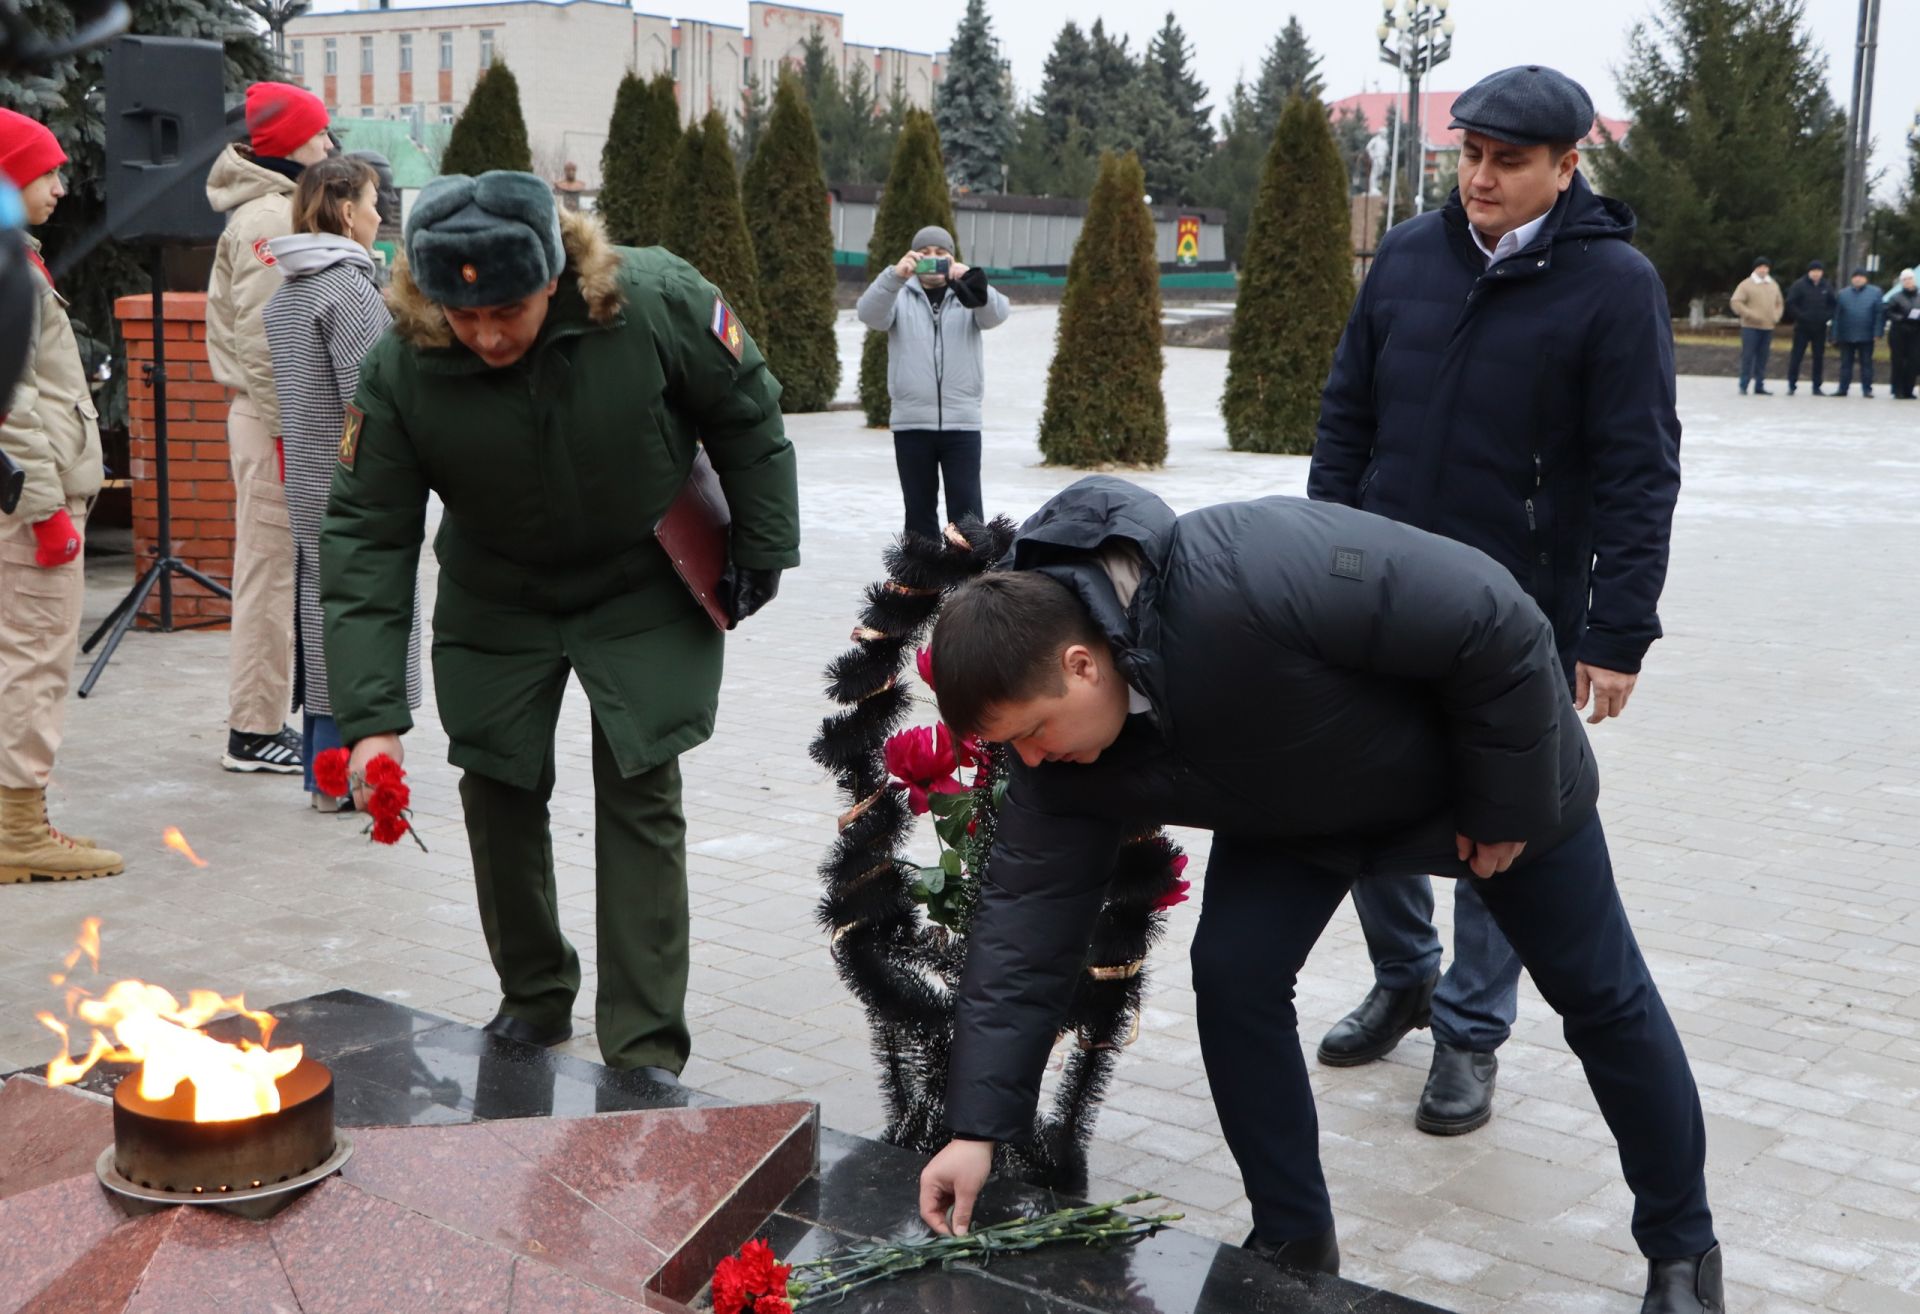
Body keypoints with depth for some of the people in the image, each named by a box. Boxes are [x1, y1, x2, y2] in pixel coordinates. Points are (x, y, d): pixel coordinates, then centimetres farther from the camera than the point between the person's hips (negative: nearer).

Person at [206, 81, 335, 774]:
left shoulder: (282, 210, 18)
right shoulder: (267, 218, -14)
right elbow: (261, 338, -19)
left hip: (282, 416, 10)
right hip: (276, 420, -10)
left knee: (276, 574, 14)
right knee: (270, 574, -5)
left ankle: (264, 720, 22)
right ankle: (254, 733, 2)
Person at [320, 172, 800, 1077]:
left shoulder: (656, 303, -29)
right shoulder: (398, 373, -25)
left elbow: (746, 415, -10)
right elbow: (364, 536, -21)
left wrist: (764, 545, -5)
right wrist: (371, 716, -27)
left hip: (646, 594, -2)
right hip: (495, 604, 2)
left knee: (641, 800, -5)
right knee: (499, 795, 6)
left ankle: (646, 1053, 3)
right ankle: (535, 1000, 29)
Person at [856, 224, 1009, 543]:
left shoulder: (967, 296, 8)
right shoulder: (899, 296, 7)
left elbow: (997, 313, -12)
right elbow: (870, 314, -13)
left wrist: (973, 282, -33)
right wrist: (894, 276, -32)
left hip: (962, 421, -1)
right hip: (911, 422, 1)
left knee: (966, 506, -4)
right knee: (919, 507, 9)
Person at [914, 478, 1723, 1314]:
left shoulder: (1253, 579, -46)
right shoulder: (1061, 759, -23)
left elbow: (1494, 626, -37)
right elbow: (1026, 923, -18)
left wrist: (1507, 806, -24)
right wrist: (976, 1127, -21)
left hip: (1478, 768, -4)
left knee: (1599, 998, 8)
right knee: (1231, 978, -11)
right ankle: (1294, 1244, 10)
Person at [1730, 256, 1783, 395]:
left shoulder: (1773, 285, 14)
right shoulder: (1746, 284, -4)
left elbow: (1780, 303, 24)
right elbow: (1736, 303, -9)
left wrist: (1776, 316, 5)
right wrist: (1750, 315, -16)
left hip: (1768, 327, 5)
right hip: (1750, 327, -5)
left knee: (1762, 358, 7)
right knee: (1748, 357, -7)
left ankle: (1759, 386, 12)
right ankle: (1743, 386, -2)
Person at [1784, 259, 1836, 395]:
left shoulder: (1826, 287, 6)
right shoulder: (1799, 285, -6)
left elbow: (1832, 304, 15)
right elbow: (1791, 303, -8)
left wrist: (1828, 317, -1)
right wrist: (1800, 316, -15)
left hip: (1820, 328, 4)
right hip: (1802, 327, -4)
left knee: (1819, 357, 6)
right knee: (1796, 356, -2)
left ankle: (1816, 387, 12)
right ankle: (1791, 385, 4)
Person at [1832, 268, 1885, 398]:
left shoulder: (1875, 292, 2)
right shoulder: (1843, 293, 6)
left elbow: (1880, 313, -2)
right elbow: (1837, 315, 4)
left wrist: (1877, 332, -9)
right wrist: (1835, 335, 0)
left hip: (1866, 337, -2)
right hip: (1846, 337, 2)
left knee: (1866, 363, 3)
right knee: (1846, 363, 7)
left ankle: (1867, 389, 7)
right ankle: (1843, 389, 12)